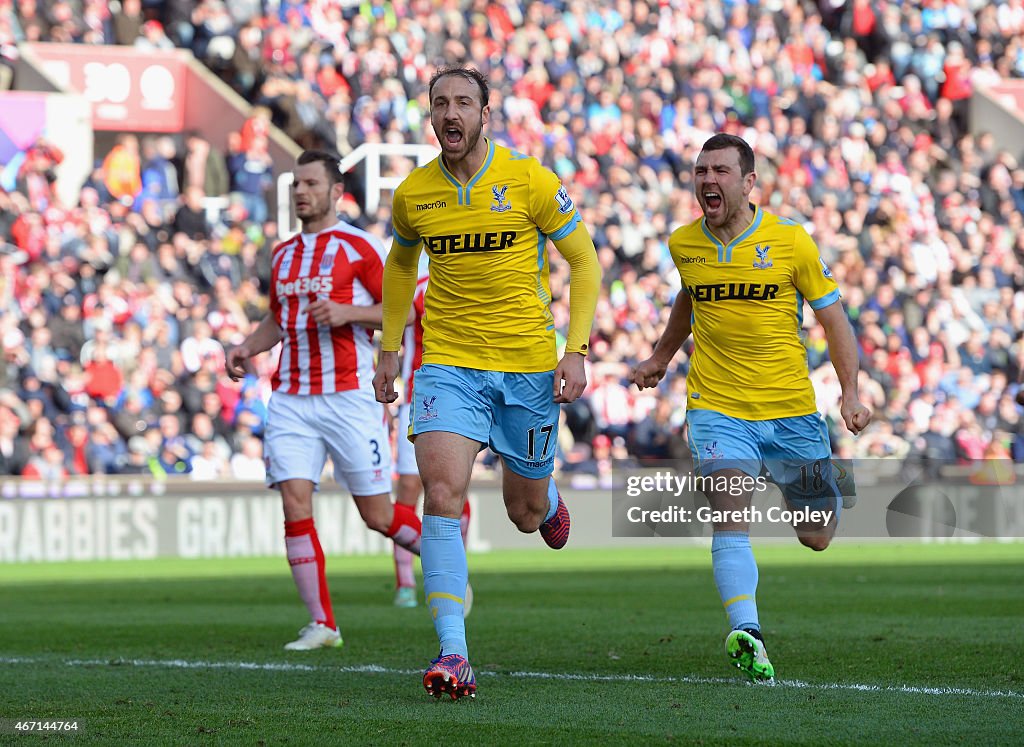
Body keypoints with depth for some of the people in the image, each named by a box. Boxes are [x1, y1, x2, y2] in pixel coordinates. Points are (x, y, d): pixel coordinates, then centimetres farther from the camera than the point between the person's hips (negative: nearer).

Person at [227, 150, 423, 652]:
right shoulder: (282, 255, 15)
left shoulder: (360, 247, -3)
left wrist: (347, 312, -19)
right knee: (295, 504, -9)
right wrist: (246, 349, 9)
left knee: (378, 515, -1)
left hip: (348, 398, -5)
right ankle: (321, 624, -3)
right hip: (291, 399, 5)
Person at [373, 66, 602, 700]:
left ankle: (546, 497, 54)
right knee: (443, 494, -20)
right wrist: (390, 347, 19)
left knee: (526, 514, 12)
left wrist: (576, 350, -10)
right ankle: (453, 656, -22)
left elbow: (585, 262, 0)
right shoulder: (412, 195, 1)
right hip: (448, 363, 1)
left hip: (528, 365, -1)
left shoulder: (531, 181, -8)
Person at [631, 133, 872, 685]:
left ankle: (828, 499, 48)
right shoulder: (683, 245, 1)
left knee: (816, 538, 12)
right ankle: (746, 633, -34)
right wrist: (660, 358, 32)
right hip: (717, 407, 1)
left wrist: (851, 392, -9)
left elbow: (831, 315, 0)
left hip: (791, 410, 0)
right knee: (730, 519, -23)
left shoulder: (790, 242, -7)